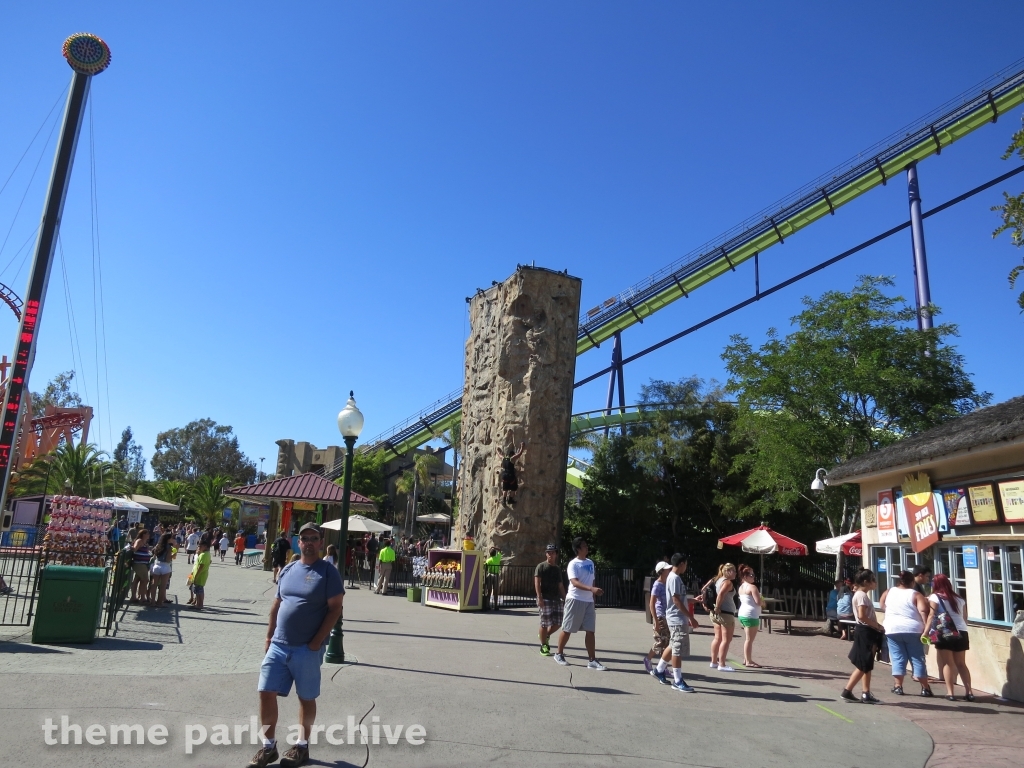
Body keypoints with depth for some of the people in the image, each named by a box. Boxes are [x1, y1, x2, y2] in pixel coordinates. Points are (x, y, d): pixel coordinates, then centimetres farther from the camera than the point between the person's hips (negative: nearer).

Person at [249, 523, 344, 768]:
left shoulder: (328, 572, -9)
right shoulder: (288, 570, 9)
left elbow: (335, 608, -12)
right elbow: (277, 605, 16)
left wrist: (316, 642, -16)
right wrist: (269, 636, 11)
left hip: (307, 648, -5)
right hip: (278, 645, 5)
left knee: (306, 697, 8)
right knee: (266, 693, 5)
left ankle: (302, 746, 24)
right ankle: (268, 746, 20)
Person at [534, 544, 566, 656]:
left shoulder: (558, 569, 17)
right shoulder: (541, 566, -1)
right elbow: (537, 582, -9)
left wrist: (564, 598, 16)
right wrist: (539, 597, -17)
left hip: (556, 599, 6)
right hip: (545, 599, -6)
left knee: (558, 623, 3)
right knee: (545, 623, -3)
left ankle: (546, 636, 29)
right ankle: (543, 646, 11)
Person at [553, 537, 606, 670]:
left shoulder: (590, 562, 12)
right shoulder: (573, 564, -11)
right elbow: (574, 582, -23)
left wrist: (595, 592, 13)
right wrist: (591, 589, -35)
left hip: (588, 601, 6)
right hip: (575, 600, -6)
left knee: (590, 631, 2)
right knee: (567, 629, 5)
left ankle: (593, 661, 4)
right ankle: (559, 654, 22)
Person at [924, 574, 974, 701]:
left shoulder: (934, 597, 0)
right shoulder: (959, 598, 17)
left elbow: (931, 616, -9)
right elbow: (965, 618, 17)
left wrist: (925, 631, -11)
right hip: (961, 633, 5)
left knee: (948, 663, 1)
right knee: (961, 663, 14)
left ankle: (950, 692, -1)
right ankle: (969, 692, 11)